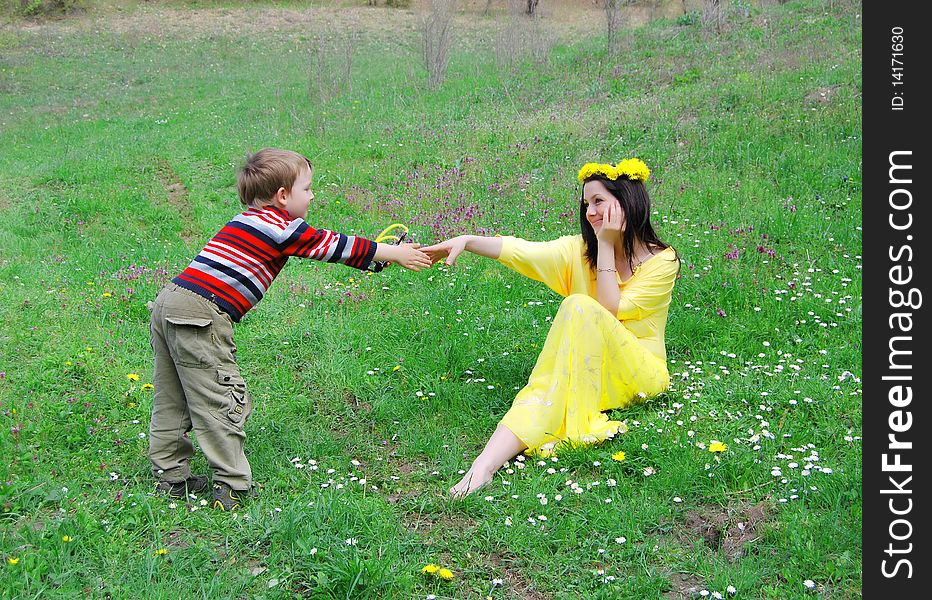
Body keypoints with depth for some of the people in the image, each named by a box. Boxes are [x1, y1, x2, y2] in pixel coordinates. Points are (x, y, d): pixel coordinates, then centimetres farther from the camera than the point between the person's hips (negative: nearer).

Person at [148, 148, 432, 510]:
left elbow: (325, 246, 29)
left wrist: (380, 254, 31)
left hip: (169, 302, 10)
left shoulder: (250, 220, 23)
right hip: (200, 314, -10)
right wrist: (395, 254, 13)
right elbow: (336, 246, 2)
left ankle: (170, 476, 25)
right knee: (221, 401, -3)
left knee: (173, 400, 16)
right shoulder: (281, 226, -5)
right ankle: (231, 487, 1)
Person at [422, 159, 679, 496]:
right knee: (543, 392, -32)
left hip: (639, 376, -3)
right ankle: (484, 466, -53)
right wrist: (466, 241, -27)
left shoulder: (663, 260, -6)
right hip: (582, 375, 3)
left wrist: (606, 245, -15)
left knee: (579, 306, -29)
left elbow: (611, 310, -17)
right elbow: (522, 251, -12)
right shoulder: (579, 250, 4)